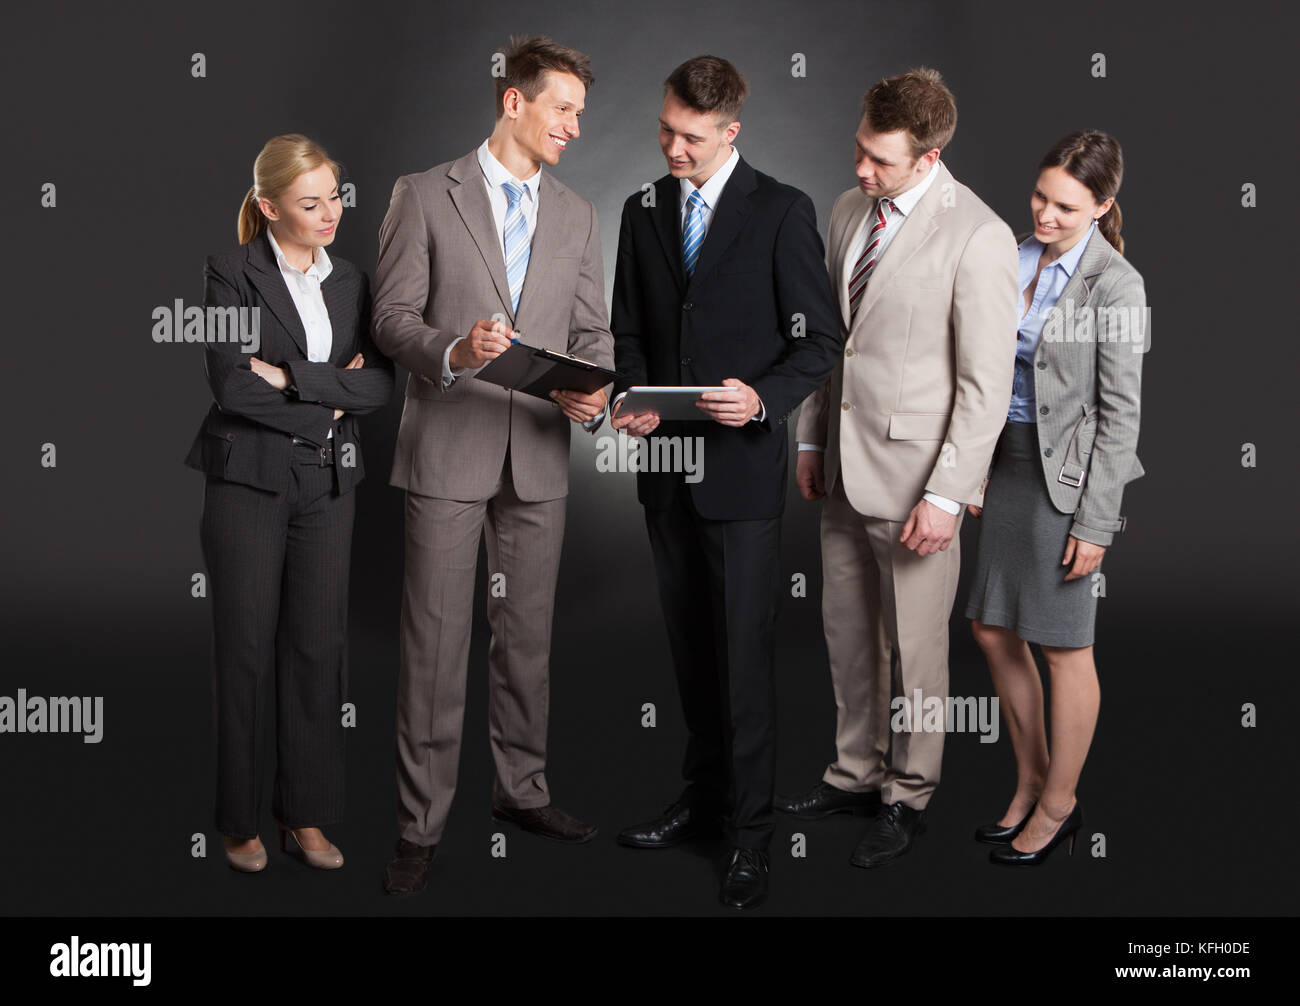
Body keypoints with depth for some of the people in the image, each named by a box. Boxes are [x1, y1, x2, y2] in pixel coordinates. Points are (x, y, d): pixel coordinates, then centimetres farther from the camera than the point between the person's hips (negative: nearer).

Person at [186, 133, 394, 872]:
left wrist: (290, 378, -12)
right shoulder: (231, 276, -3)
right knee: (246, 648, 1)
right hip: (248, 479, -4)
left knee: (319, 645, 4)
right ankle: (240, 819, 12)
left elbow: (381, 383, 0)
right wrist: (331, 396, -8)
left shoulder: (351, 282, 12)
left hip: (328, 481, 4)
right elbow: (231, 385, -15)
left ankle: (306, 813, 14)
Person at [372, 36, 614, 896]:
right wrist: (453, 352, -24)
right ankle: (423, 823, 5)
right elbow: (393, 317, -4)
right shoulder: (425, 196, 0)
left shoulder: (576, 215, 14)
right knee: (436, 640, -2)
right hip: (448, 448, -4)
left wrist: (593, 393, -10)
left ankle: (522, 789, 27)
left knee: (528, 636, 12)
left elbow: (592, 330, 11)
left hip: (538, 454, 4)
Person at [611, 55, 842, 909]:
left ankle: (752, 832, 5)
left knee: (743, 648, -4)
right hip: (666, 462, 5)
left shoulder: (783, 212, -5)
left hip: (741, 463, -5)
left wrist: (763, 399, -23)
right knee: (690, 641, 15)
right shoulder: (644, 212, 10)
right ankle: (705, 795, 29)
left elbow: (820, 340, -6)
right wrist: (634, 395, -5)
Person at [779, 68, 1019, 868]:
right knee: (847, 633, 17)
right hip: (845, 466, 7)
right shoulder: (850, 209, 7)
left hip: (913, 476, -7)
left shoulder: (977, 238, -17)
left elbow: (987, 384, -16)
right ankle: (857, 773, 34)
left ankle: (909, 796, 23)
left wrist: (946, 495, -18)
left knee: (915, 647, 6)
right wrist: (811, 439, 15)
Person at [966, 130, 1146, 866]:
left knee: (1065, 645, 4)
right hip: (1010, 463, 7)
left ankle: (1059, 806, 20)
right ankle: (1031, 782, 30)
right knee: (993, 630, 12)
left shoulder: (1115, 284, -14)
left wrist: (1095, 523, -15)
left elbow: (1121, 414, -14)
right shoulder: (1018, 258, 6)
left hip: (1066, 475, -7)